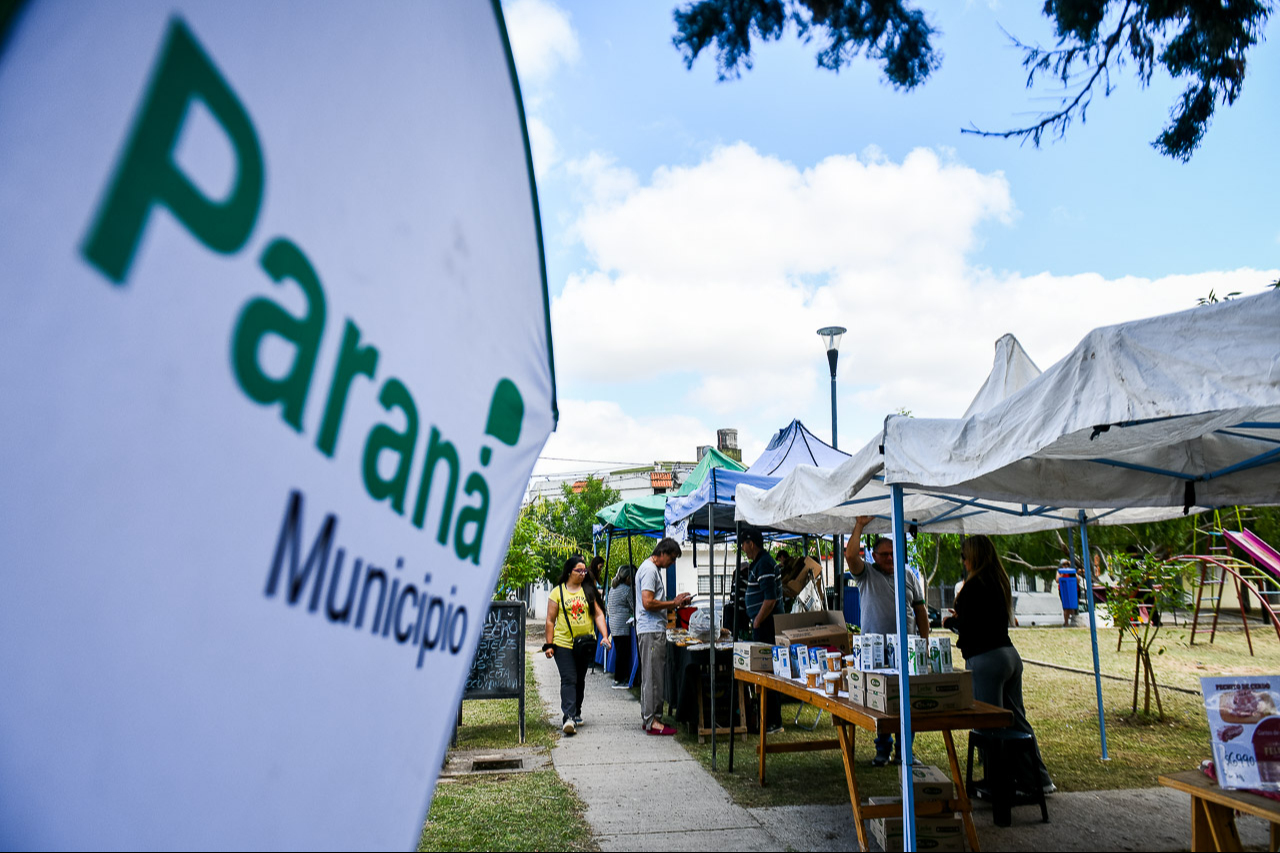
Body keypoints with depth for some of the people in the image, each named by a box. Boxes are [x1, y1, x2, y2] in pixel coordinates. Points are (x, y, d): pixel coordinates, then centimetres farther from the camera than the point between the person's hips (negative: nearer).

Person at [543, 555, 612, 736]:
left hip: (586, 644, 3)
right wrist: (549, 645, -3)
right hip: (563, 644, -3)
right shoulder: (557, 592, 0)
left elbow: (598, 614, 4)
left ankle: (576, 713, 29)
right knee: (568, 680, -11)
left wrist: (605, 636, -7)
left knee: (580, 680, 14)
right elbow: (550, 620, 1)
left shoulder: (589, 591, 6)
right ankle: (568, 717, -15)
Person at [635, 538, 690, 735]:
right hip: (651, 630, -11)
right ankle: (651, 721, 0)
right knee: (652, 676, -5)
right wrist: (673, 603, -12)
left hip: (656, 629, 11)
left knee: (652, 675, 14)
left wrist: (674, 601, 12)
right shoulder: (649, 570, -15)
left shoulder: (654, 569, 18)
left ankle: (648, 716, 22)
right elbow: (648, 603, -22)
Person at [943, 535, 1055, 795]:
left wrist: (949, 622, 4)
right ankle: (1040, 779, 26)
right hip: (1010, 654, 9)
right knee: (1017, 719, 18)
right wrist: (961, 618, 22)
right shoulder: (1000, 581, 11)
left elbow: (967, 628, -15)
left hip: (985, 660, -9)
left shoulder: (973, 586, -15)